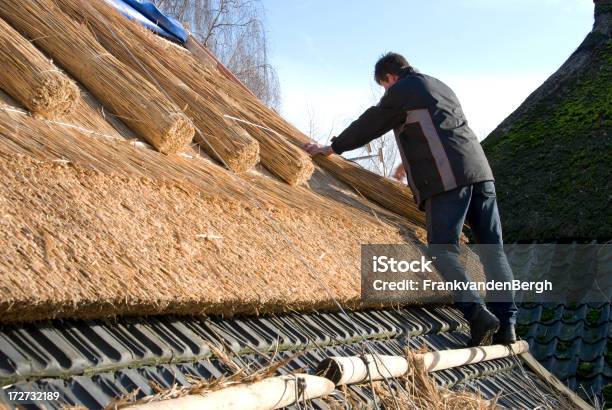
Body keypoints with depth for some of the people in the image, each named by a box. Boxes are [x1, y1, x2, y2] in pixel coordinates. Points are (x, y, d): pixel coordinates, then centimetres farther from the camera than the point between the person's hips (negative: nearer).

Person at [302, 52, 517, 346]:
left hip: (446, 179, -7)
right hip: (480, 170, 7)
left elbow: (368, 125, 13)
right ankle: (506, 325, 4)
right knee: (493, 248, 6)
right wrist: (411, 162, 55)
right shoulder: (442, 87, 29)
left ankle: (477, 313, -18)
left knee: (443, 250, -3)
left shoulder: (400, 91, 6)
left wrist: (330, 149, 26)